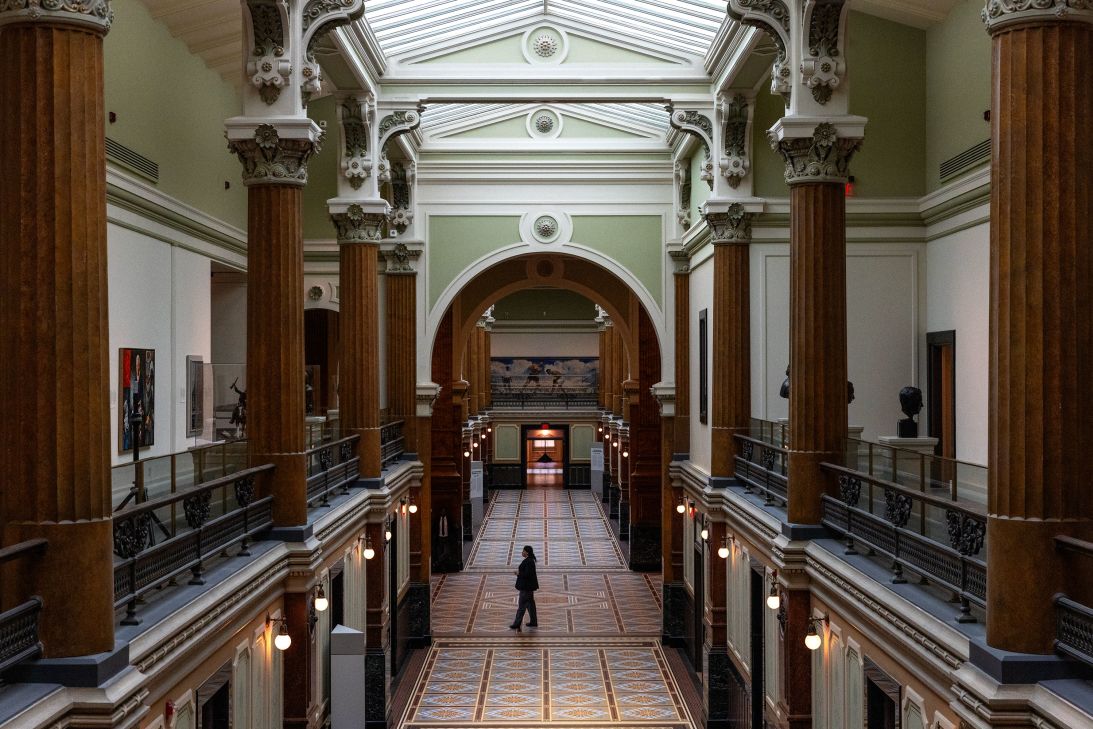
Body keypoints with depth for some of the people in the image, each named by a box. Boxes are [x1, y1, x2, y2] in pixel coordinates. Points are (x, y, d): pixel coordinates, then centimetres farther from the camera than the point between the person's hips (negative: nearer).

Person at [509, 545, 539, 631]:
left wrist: (519, 573, -15)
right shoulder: (530, 560, 9)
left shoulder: (528, 562, -23)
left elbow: (527, 574, -28)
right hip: (529, 585, 11)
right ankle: (534, 622, 22)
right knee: (530, 604, 16)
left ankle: (517, 624, 4)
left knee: (522, 605, -3)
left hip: (526, 586, -11)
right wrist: (519, 572, 7)